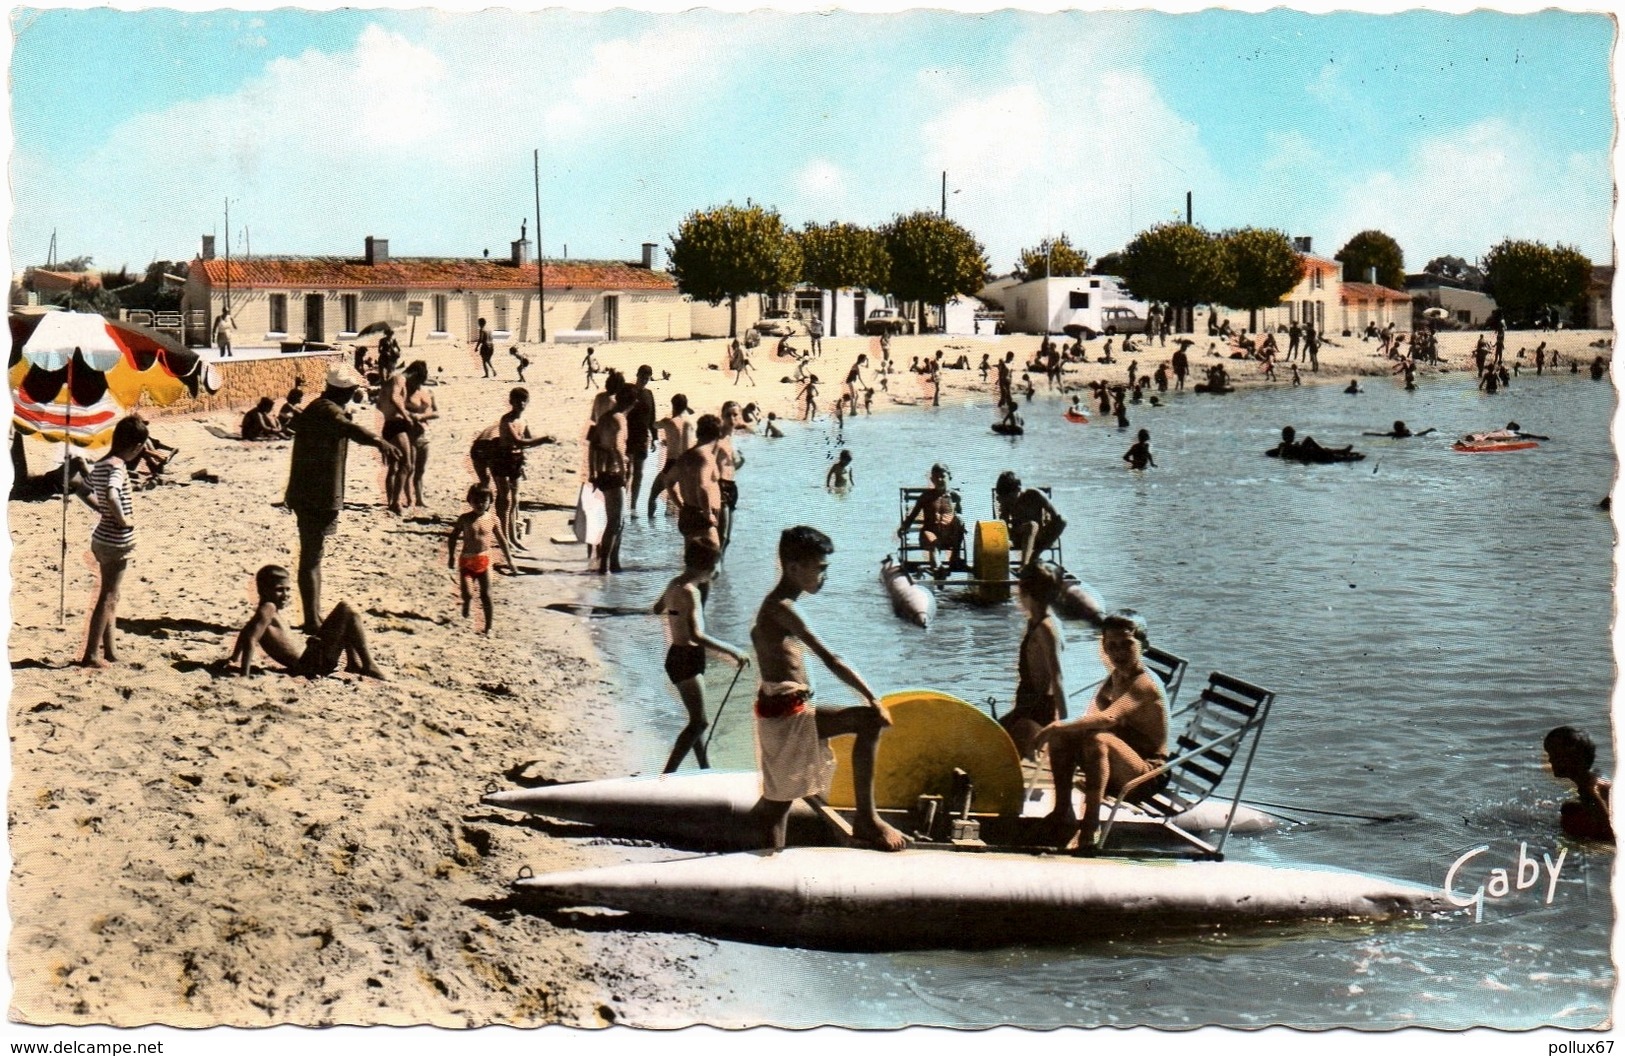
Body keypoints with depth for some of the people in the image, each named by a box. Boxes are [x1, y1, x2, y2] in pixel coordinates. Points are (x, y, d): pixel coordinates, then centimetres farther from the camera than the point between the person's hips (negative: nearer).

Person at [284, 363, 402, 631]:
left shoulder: (316, 407, 14)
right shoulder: (328, 411, -18)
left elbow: (293, 424, 39)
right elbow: (349, 428, -43)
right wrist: (379, 441, -60)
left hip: (306, 494, 10)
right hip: (319, 498, -10)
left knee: (312, 556, 17)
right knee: (311, 559, -7)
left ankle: (313, 617, 26)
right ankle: (312, 621, -4)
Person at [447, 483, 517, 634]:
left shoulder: (492, 519, -1)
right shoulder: (465, 519, -4)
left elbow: (502, 541, 8)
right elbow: (453, 537, 6)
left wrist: (510, 562, 8)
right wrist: (452, 556, 0)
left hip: (484, 561, 1)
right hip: (467, 561, -1)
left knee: (486, 595, 1)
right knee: (466, 594, -8)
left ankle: (488, 626, 11)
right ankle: (467, 604, 29)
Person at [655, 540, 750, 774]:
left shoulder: (674, 585, 6)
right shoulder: (691, 592, -22)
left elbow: (657, 609, 27)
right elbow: (696, 635, -34)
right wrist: (732, 651, -31)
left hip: (678, 655, 10)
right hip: (687, 659, -10)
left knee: (696, 718, 22)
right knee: (699, 722, -8)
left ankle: (705, 768, 34)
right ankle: (667, 775, -12)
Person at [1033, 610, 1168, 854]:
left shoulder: (1145, 684, -17)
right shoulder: (1114, 677, 13)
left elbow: (1107, 718, -33)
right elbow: (1092, 718, 6)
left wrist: (1058, 726, -36)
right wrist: (1058, 728, -14)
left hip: (1148, 774, -9)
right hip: (1119, 772, 9)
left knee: (1098, 740, -35)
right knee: (1061, 736, -6)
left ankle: (1089, 829, -39)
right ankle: (1062, 812, -5)